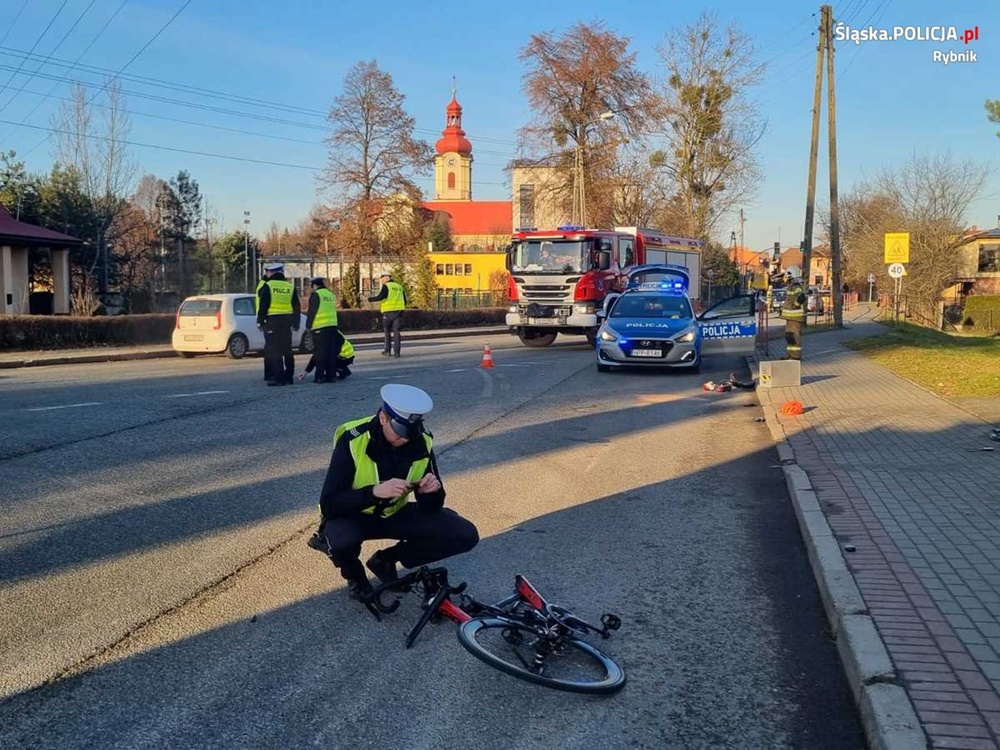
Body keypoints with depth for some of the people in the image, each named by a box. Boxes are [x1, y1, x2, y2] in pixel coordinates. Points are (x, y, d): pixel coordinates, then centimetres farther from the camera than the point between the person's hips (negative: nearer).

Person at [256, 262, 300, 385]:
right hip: (286, 321, 5)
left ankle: (278, 378, -7)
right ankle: (289, 377, 15)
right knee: (287, 349, 12)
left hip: (272, 321, -5)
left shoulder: (267, 286, -7)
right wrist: (295, 323, 18)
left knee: (274, 350, -2)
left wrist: (260, 321, -2)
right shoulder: (290, 287, 7)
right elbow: (296, 307, 10)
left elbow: (263, 306, -9)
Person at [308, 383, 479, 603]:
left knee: (465, 535, -14)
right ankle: (354, 575, -2)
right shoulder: (353, 441, -27)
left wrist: (432, 491, -31)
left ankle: (386, 559, 5)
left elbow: (431, 507, -7)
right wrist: (374, 491, -43)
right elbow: (329, 504, -28)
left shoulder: (421, 443, -14)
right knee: (342, 541, -40)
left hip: (393, 514, 4)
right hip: (353, 515, -4)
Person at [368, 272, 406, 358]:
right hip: (398, 311, 4)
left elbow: (380, 297, -16)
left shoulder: (386, 286, -5)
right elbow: (405, 300, 16)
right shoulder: (399, 287, 15)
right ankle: (396, 351, -3)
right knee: (396, 331, 3)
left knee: (387, 332, 8)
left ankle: (387, 351, 12)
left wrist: (369, 299, -5)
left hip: (388, 312, -4)